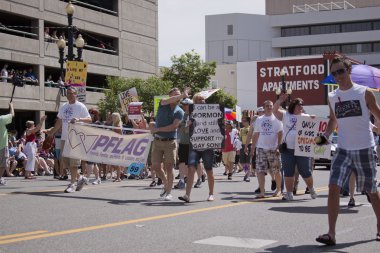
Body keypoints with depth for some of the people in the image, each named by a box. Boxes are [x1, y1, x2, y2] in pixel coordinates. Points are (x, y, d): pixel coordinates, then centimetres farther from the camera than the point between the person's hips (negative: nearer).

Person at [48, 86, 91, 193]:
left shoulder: (80, 106, -3)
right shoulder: (63, 107, 16)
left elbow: (89, 120, -7)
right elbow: (59, 122, 24)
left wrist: (79, 119, -23)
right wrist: (52, 132, 24)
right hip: (64, 138, 7)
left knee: (73, 161, -8)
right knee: (65, 161, 8)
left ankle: (72, 184, -2)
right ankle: (79, 178, 23)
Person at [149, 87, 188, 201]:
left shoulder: (179, 111, 1)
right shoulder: (163, 105, 5)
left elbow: (174, 126, -12)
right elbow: (167, 101, -21)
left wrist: (157, 129, -11)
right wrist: (183, 95, -31)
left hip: (170, 141, -2)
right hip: (157, 141, 2)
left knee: (169, 167, -5)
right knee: (155, 166, 1)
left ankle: (169, 192, 1)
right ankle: (166, 184, 26)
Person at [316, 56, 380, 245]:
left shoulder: (364, 93, -5)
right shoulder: (332, 97, 6)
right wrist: (325, 136, 5)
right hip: (343, 150, 2)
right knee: (333, 188, -14)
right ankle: (331, 234, -13)